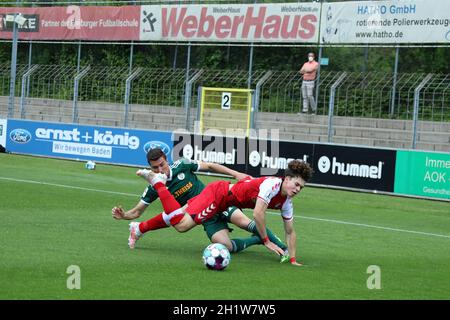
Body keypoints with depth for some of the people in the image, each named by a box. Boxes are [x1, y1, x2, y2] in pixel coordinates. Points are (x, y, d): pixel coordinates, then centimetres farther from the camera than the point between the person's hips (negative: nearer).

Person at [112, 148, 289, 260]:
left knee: (244, 222, -27)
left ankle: (280, 244, -8)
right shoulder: (154, 188, -6)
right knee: (226, 246, -24)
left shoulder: (182, 166, -9)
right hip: (206, 218, 1)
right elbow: (137, 211, 1)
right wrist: (123, 215, -21)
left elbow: (209, 166, 3)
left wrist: (235, 174, -3)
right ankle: (258, 240, 4)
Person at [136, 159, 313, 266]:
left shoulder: (286, 203, 1)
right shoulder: (272, 184, -26)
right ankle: (157, 182, -4)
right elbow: (257, 214, -31)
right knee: (181, 225, -18)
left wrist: (293, 259, 1)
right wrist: (267, 241, -21)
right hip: (218, 192, -9)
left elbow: (290, 232, 10)